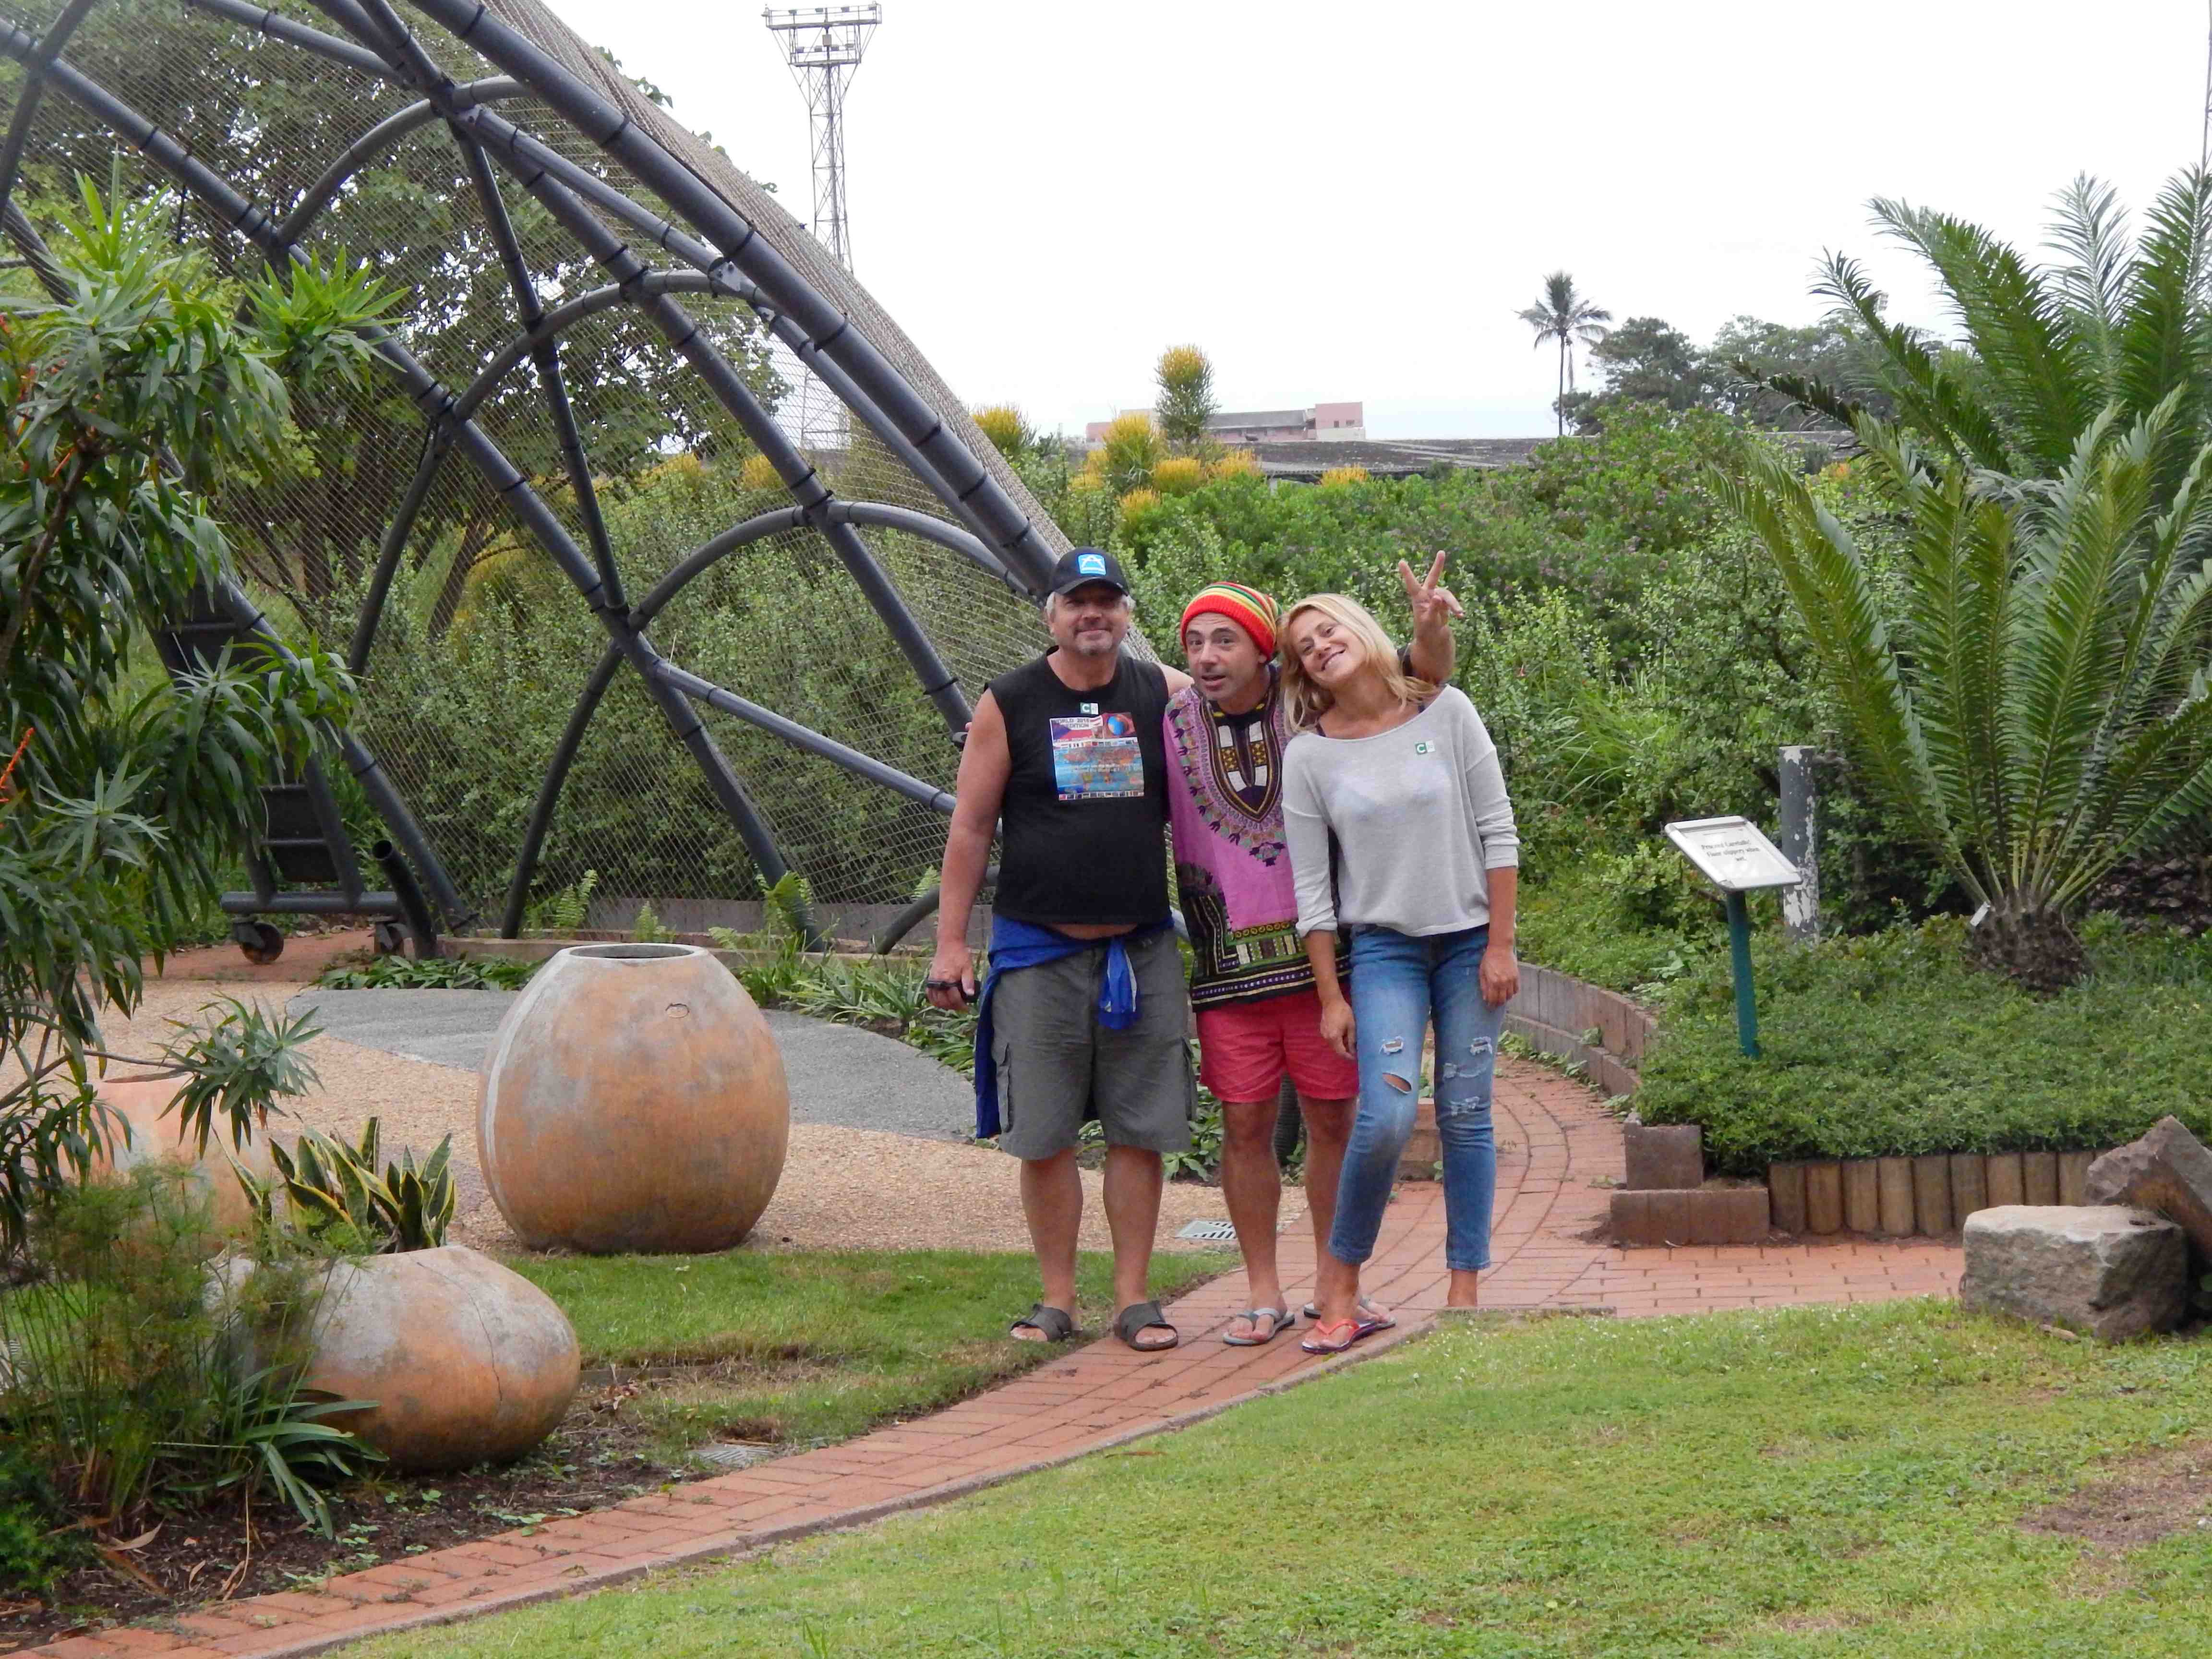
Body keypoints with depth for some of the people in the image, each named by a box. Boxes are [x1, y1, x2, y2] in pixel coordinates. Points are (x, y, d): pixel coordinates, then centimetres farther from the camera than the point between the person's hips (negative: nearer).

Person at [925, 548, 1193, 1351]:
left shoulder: (1165, 696, 5)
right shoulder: (1008, 706, 1)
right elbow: (970, 827, 2)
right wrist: (951, 941, -2)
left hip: (1143, 950, 1)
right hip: (1039, 951, -1)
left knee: (1138, 1133, 2)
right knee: (1044, 1136, 1)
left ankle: (1133, 1299, 10)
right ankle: (1056, 1299, 12)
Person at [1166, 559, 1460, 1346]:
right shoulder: (1169, 727, 1)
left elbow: (1424, 677, 3)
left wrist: (1430, 629, -17)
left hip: (1319, 953, 0)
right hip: (1228, 964, 0)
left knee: (1332, 1121, 5)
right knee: (1244, 1125, 2)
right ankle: (1264, 1295, 13)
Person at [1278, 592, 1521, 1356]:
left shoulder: (1445, 712, -1)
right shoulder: (1309, 756, -1)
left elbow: (1498, 832, 0)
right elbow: (1311, 888, 1)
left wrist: (1500, 945, -4)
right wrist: (1330, 996, -1)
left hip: (1469, 939, 1)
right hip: (1383, 948, -1)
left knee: (1465, 1116, 1)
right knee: (1386, 1114, -16)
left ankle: (1464, 1292, 9)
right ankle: (1339, 1282, 0)